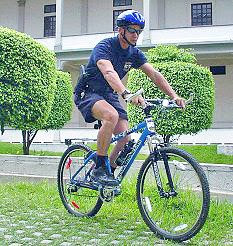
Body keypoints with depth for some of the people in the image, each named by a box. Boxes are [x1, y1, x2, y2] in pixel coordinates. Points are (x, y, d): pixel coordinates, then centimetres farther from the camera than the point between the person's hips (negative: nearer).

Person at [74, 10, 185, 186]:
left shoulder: (134, 53, 0)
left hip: (109, 94, 7)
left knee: (125, 137, -12)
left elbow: (154, 74, -8)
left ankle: (109, 172, 11)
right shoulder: (105, 47, -21)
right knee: (112, 115, -37)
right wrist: (127, 94, -57)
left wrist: (174, 96, -21)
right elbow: (109, 72, -40)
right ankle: (99, 169, -25)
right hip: (87, 93, -6)